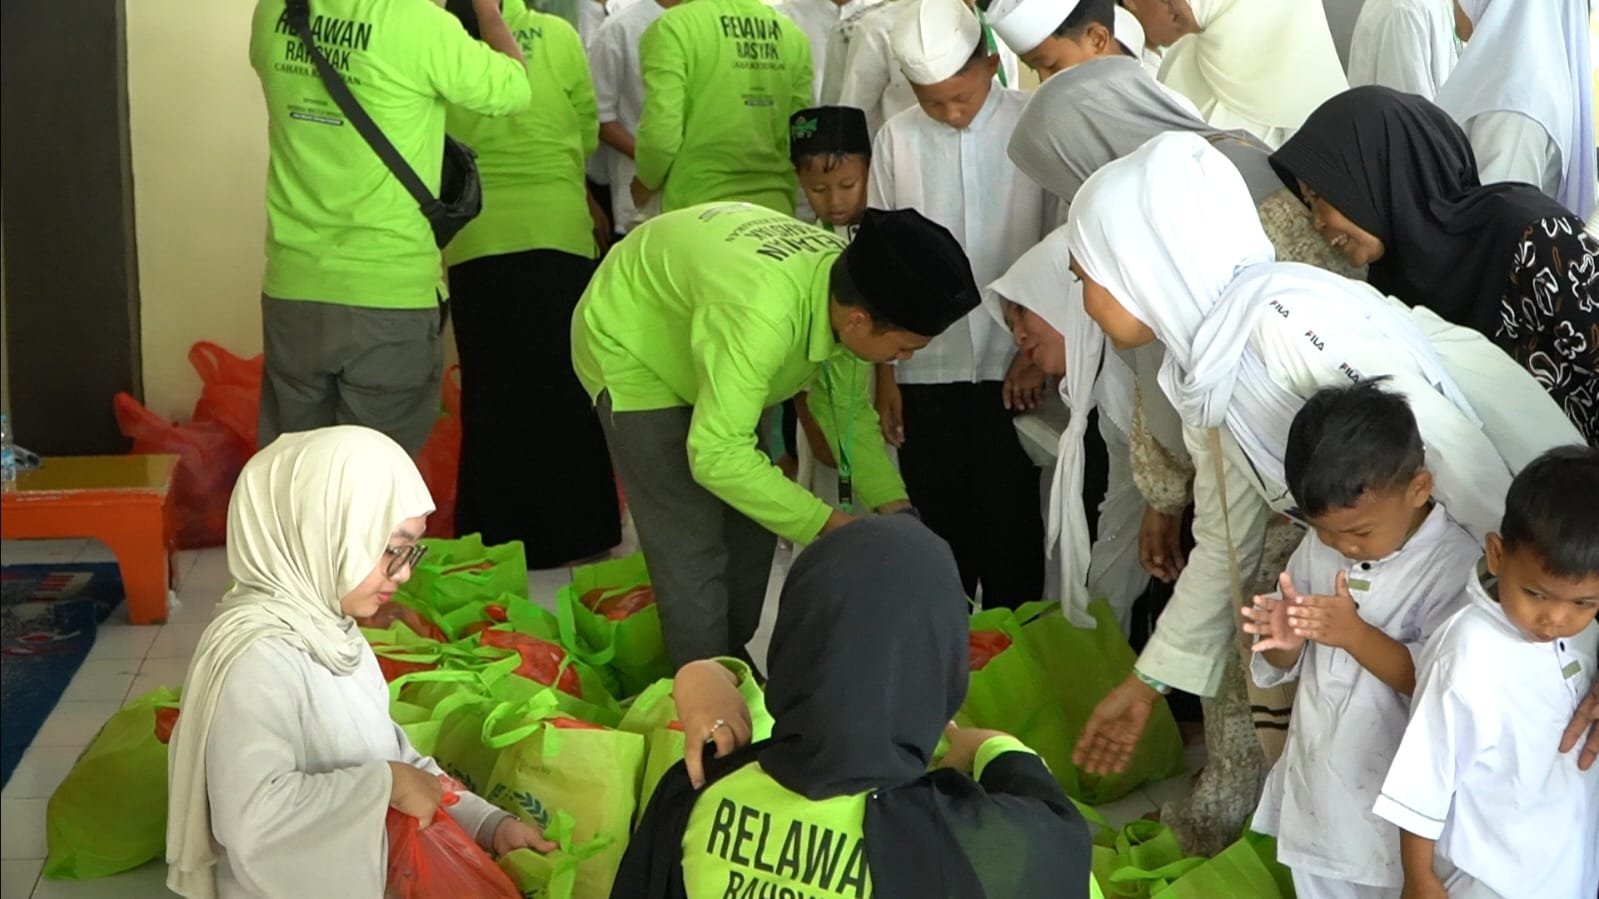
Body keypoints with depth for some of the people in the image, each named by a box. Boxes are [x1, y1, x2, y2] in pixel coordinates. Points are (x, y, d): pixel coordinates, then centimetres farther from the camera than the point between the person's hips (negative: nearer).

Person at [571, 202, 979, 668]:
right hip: (629, 348, -7)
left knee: (751, 524, 8)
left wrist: (895, 506, -16)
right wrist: (828, 524, -37)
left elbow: (849, 410, -5)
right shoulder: (760, 316, -45)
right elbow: (717, 455, -42)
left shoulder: (848, 285, -20)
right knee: (692, 545, -11)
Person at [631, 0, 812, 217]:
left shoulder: (674, 27, -9)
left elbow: (660, 132, -14)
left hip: (699, 207, -5)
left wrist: (646, 181, 6)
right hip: (775, 205, 5)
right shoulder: (791, 34, 7)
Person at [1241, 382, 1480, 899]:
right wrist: (1283, 639, -18)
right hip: (1314, 796, 6)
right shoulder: (1319, 546, -1)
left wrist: (1355, 634, -35)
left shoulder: (1455, 565, -20)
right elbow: (1278, 670, 6)